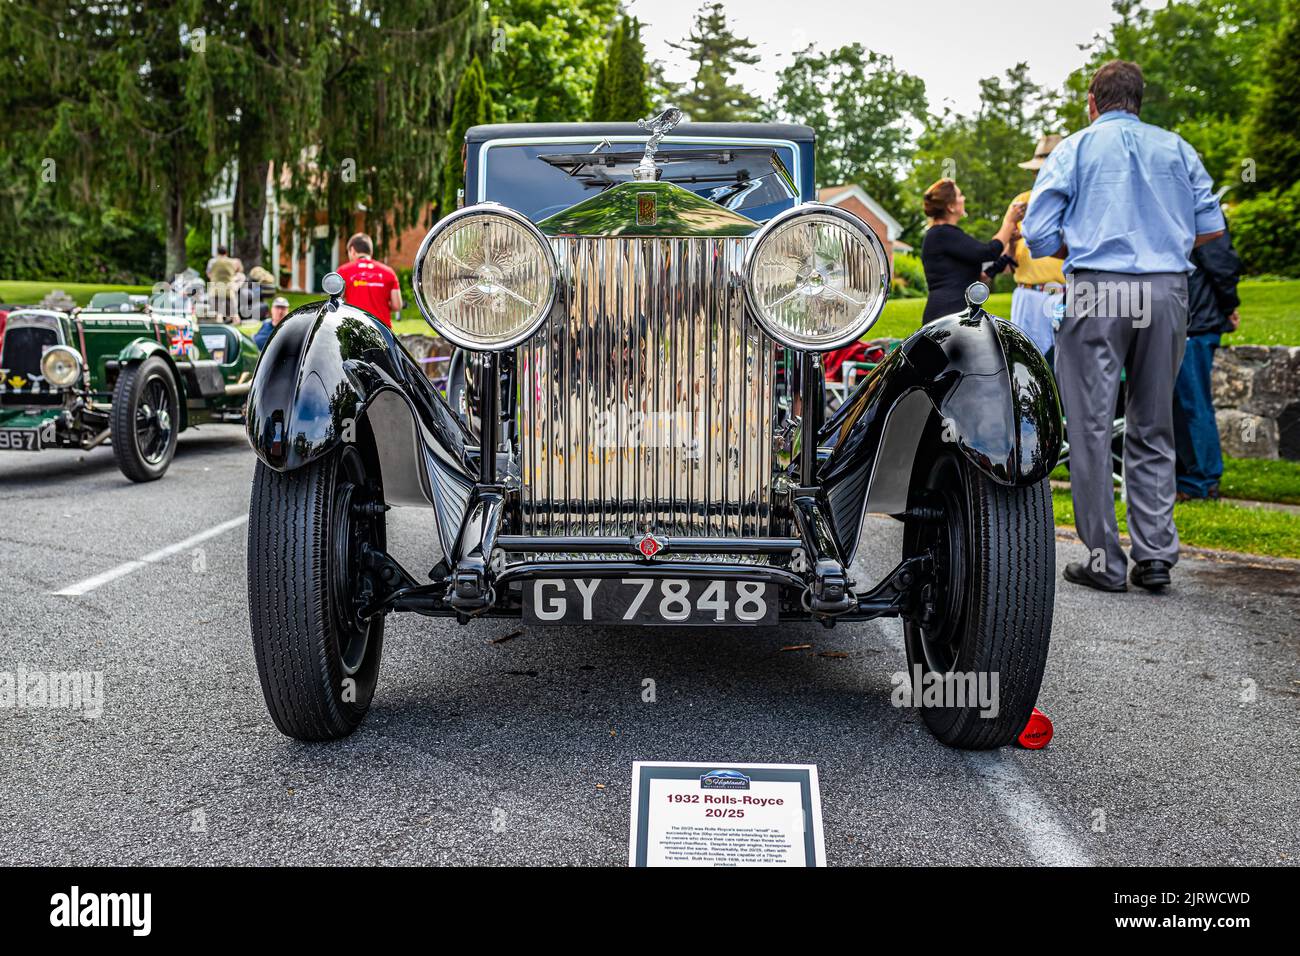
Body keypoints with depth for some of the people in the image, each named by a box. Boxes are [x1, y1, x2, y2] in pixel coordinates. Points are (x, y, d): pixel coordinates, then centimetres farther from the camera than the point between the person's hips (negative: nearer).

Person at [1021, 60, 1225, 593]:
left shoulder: (1074, 149, 7)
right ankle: (1155, 555, 9)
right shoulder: (1176, 148, 15)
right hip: (1167, 292, 3)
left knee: (1091, 427, 0)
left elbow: (1038, 237, -2)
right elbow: (1211, 226, 11)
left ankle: (1105, 562, 2)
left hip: (1096, 292, -3)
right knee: (1154, 428, 11)